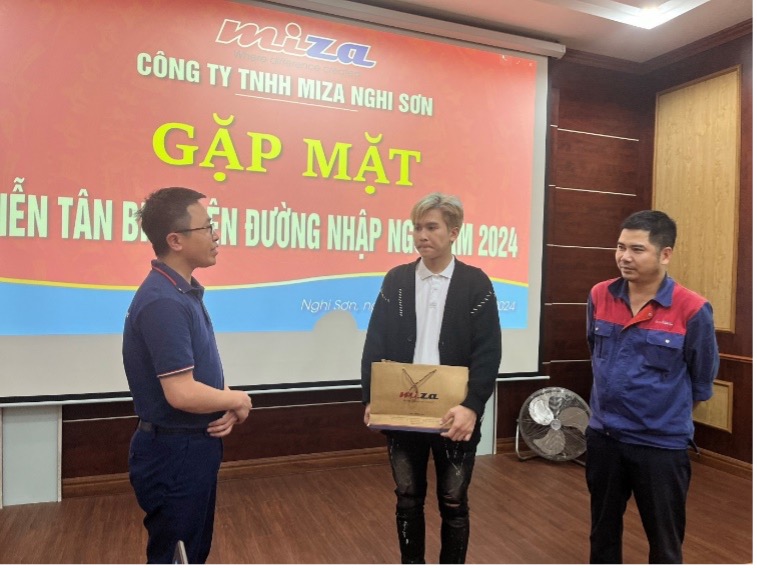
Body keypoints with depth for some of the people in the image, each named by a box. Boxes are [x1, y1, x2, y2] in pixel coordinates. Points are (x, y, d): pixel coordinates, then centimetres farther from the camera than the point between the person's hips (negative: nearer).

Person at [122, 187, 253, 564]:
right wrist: (237, 400, -12)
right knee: (174, 557, 11)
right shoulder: (163, 302, -25)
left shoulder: (184, 292, 7)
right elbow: (182, 393, -30)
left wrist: (228, 410, -5)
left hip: (194, 447, 9)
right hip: (174, 452, -9)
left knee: (193, 552, 24)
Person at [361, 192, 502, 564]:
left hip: (454, 414, -2)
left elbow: (488, 353, -9)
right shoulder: (396, 280, 3)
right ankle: (411, 563, 35)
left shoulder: (476, 283, -4)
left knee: (453, 503, 13)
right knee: (408, 500, 16)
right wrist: (370, 399, -8)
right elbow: (375, 345, 1)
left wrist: (472, 406, -20)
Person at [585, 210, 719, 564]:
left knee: (665, 545, 15)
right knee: (603, 532, 20)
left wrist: (668, 416, 11)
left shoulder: (692, 310, -16)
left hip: (662, 445, -3)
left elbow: (702, 382, -1)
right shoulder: (600, 296, -4)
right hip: (602, 438, 4)